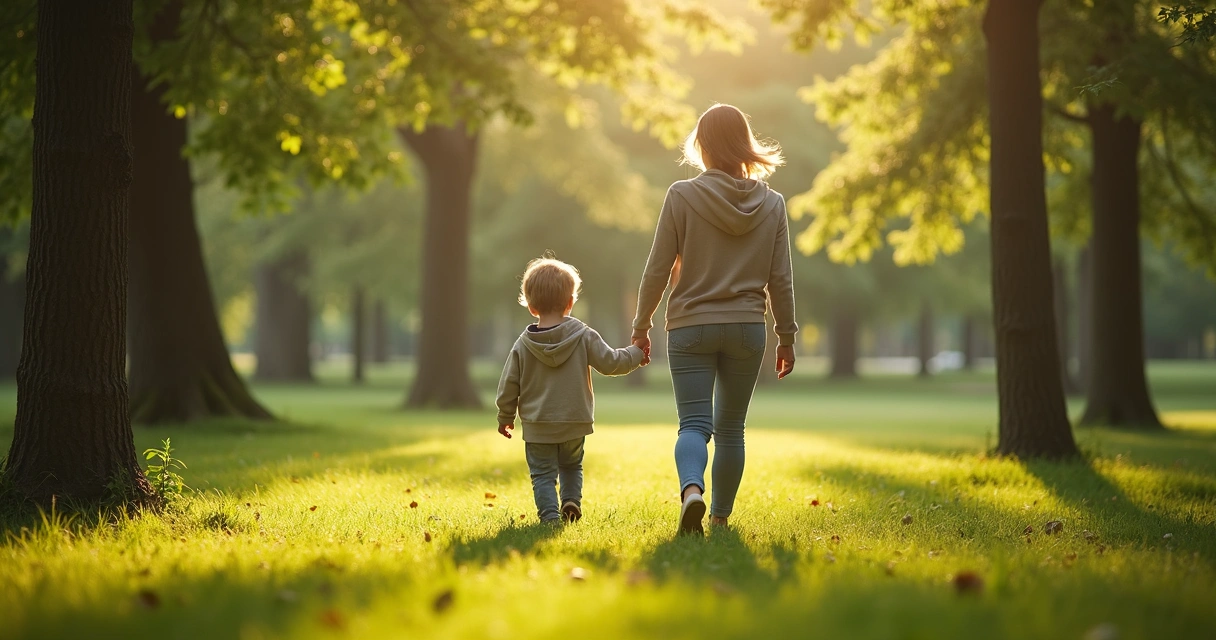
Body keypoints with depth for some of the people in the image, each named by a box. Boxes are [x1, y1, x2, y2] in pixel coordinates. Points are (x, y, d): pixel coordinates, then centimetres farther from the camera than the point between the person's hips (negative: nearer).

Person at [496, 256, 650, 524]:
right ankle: (572, 500, 2)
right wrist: (635, 354, 12)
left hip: (537, 426, -1)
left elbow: (509, 384, 0)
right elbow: (609, 362, -6)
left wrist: (505, 417, 13)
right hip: (575, 422, 1)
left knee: (543, 473, 6)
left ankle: (549, 514, -10)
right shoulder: (584, 336, -8)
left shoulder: (524, 344, -4)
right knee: (571, 466, 23)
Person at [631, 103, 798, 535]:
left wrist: (641, 326, 5)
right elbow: (780, 280, 3)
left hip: (691, 327, -2)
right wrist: (786, 336, 13)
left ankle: (691, 488, -31)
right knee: (730, 428, 14)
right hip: (747, 328, 2)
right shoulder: (772, 204, 1)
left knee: (694, 423, -4)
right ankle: (721, 516, 19)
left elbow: (658, 270, -6)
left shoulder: (682, 196, -7)